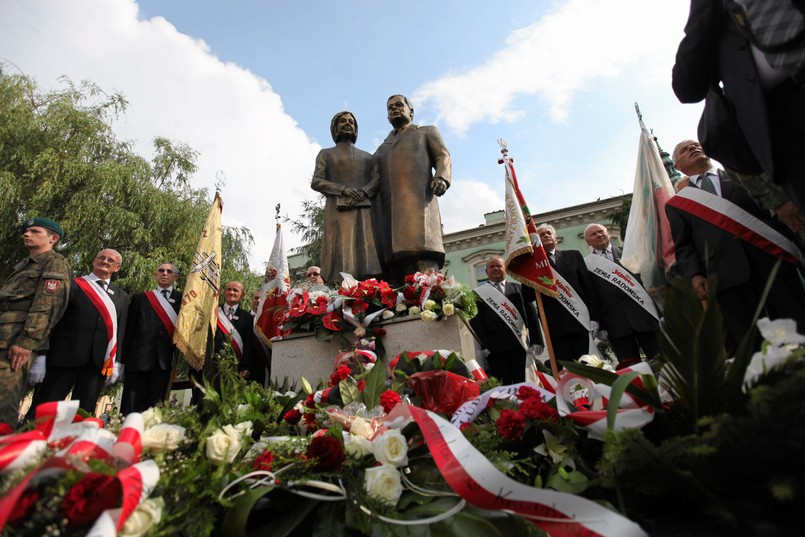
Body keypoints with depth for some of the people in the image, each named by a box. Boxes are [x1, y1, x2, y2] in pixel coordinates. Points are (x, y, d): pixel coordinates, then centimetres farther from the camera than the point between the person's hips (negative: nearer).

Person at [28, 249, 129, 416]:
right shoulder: (72, 284, 5)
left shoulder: (121, 296, 14)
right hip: (64, 356, -2)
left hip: (99, 361, 2)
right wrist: (41, 356, -8)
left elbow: (121, 330, 11)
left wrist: (116, 362, 3)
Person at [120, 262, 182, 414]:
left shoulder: (182, 299, 11)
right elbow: (129, 328, 9)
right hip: (138, 357, 0)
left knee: (155, 407, 2)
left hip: (165, 359, 0)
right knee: (130, 407, 1)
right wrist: (123, 358, 2)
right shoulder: (140, 298, 13)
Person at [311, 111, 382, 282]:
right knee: (341, 264, -16)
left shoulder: (367, 157, 28)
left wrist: (362, 193, -12)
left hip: (365, 211, 2)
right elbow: (316, 182, 6)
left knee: (368, 263, -14)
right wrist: (344, 189, -11)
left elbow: (378, 180, 9)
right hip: (339, 212, -2)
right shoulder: (326, 154, 22)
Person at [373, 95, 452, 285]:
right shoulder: (382, 148, 35)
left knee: (421, 256, -22)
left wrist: (441, 177, -12)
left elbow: (443, 157, 10)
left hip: (416, 200, -3)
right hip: (386, 210, 4)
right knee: (391, 260, -12)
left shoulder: (427, 132, 26)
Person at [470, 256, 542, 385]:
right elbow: (477, 322, 1)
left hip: (520, 345, 2)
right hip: (495, 349, -2)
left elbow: (531, 314, 11)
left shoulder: (518, 287, 17)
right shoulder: (479, 293, 9)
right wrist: (484, 346, -9)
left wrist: (536, 340, 2)